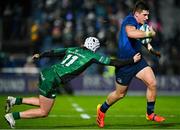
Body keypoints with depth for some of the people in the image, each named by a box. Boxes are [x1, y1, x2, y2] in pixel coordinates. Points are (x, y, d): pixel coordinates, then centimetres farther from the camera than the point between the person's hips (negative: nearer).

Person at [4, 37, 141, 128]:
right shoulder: (93, 56, -2)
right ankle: (13, 116, 1)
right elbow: (113, 62, 1)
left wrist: (40, 55, 38)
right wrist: (132, 60, 11)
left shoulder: (72, 49, 14)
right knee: (44, 112, 6)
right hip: (51, 80, -8)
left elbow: (53, 52, 21)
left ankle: (15, 100, 18)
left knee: (44, 103, 27)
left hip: (46, 73, 8)